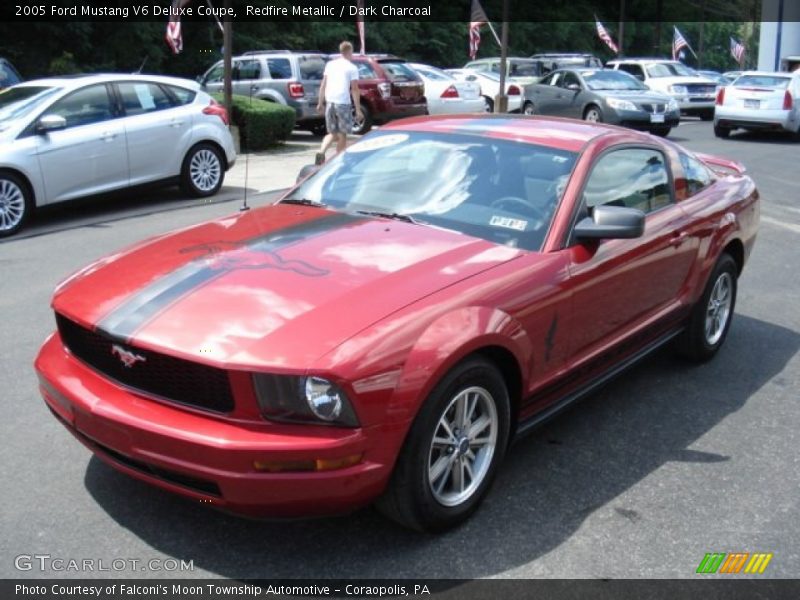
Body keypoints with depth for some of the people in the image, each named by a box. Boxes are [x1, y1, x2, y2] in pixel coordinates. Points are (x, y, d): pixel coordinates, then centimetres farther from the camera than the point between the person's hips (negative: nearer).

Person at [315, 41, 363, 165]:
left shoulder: (330, 64, 13)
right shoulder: (352, 68, 0)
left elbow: (323, 85, 11)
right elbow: (354, 89, -5)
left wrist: (320, 103, 17)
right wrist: (358, 109, -4)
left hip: (330, 102, 4)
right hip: (343, 103, -4)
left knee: (332, 133, 14)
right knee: (342, 134, 8)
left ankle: (321, 152, -11)